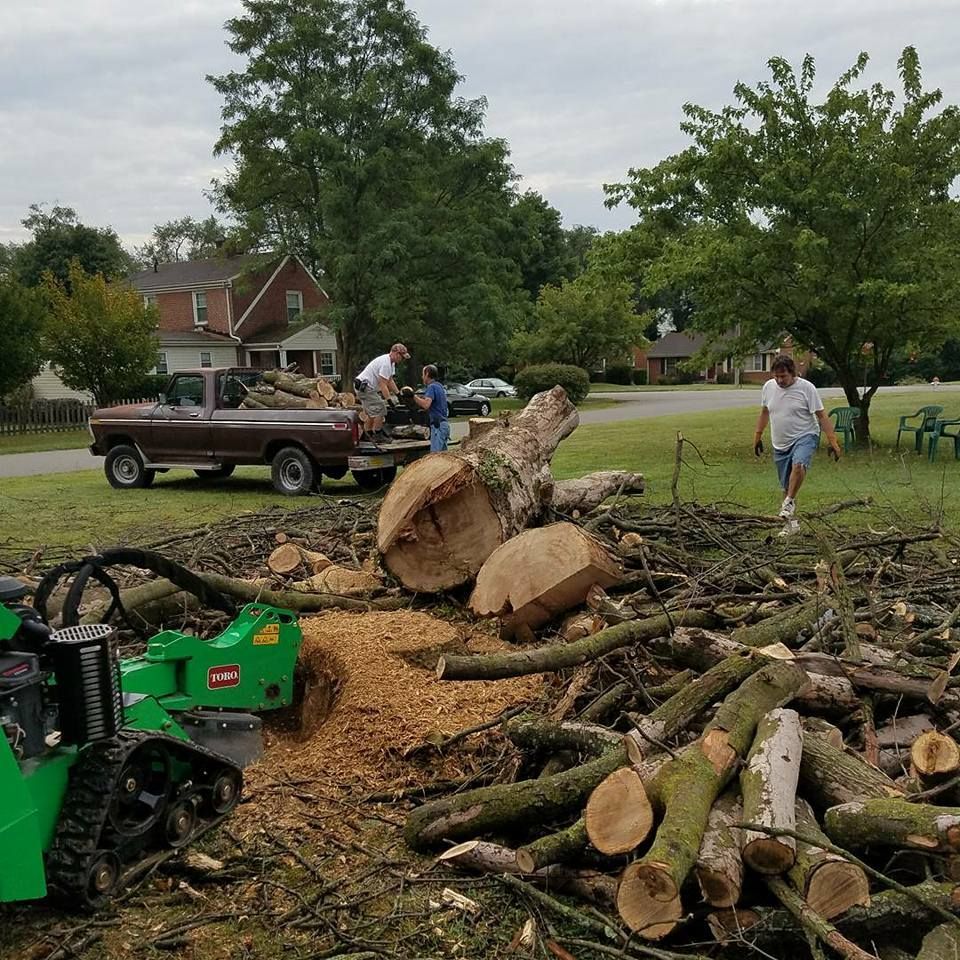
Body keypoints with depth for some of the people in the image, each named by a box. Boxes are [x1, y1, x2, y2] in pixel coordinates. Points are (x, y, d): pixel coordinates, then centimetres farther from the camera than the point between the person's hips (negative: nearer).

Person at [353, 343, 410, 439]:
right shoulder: (385, 363, -23)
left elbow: (390, 380, 18)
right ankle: (378, 435, -4)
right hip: (364, 387, -11)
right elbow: (382, 385, -25)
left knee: (374, 411, 18)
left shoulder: (391, 363, 11)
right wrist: (389, 400, -26)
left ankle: (369, 433, 25)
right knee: (380, 409, -10)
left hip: (363, 387, 11)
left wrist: (398, 394, 14)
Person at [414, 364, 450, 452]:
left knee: (435, 454, -13)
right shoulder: (439, 386, 20)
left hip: (438, 425, -10)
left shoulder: (432, 387, -10)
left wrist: (413, 396, -22)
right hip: (444, 423, 10)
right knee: (442, 454, 12)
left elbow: (426, 405, -25)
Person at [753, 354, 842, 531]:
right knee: (786, 486, 8)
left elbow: (822, 416, -10)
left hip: (805, 437, -4)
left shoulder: (806, 387, -11)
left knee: (798, 465, -35)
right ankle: (790, 522, 21)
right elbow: (764, 412, 17)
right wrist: (758, 436, 20)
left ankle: (789, 501, -18)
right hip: (780, 444, 5)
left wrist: (833, 441, -14)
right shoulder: (768, 387, 2)